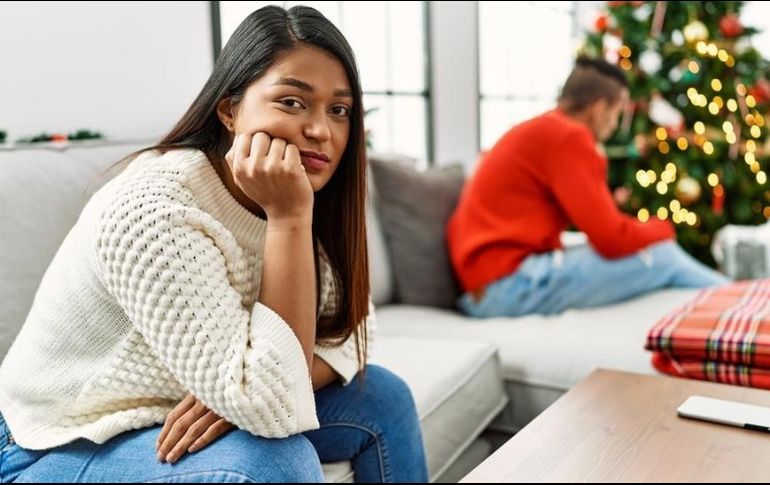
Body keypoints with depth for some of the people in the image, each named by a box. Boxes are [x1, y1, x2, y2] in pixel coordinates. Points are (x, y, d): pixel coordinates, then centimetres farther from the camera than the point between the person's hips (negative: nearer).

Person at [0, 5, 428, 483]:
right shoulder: (149, 212, -30)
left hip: (176, 422, 7)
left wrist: (247, 391, -24)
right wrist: (288, 216, -34)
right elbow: (271, 412, -33)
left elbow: (348, 332, -6)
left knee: (384, 397, -1)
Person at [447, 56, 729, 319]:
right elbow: (612, 239, -14)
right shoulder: (567, 136, -11)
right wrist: (662, 230, 5)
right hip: (510, 282, -10)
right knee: (660, 256, -5)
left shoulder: (538, 130, 19)